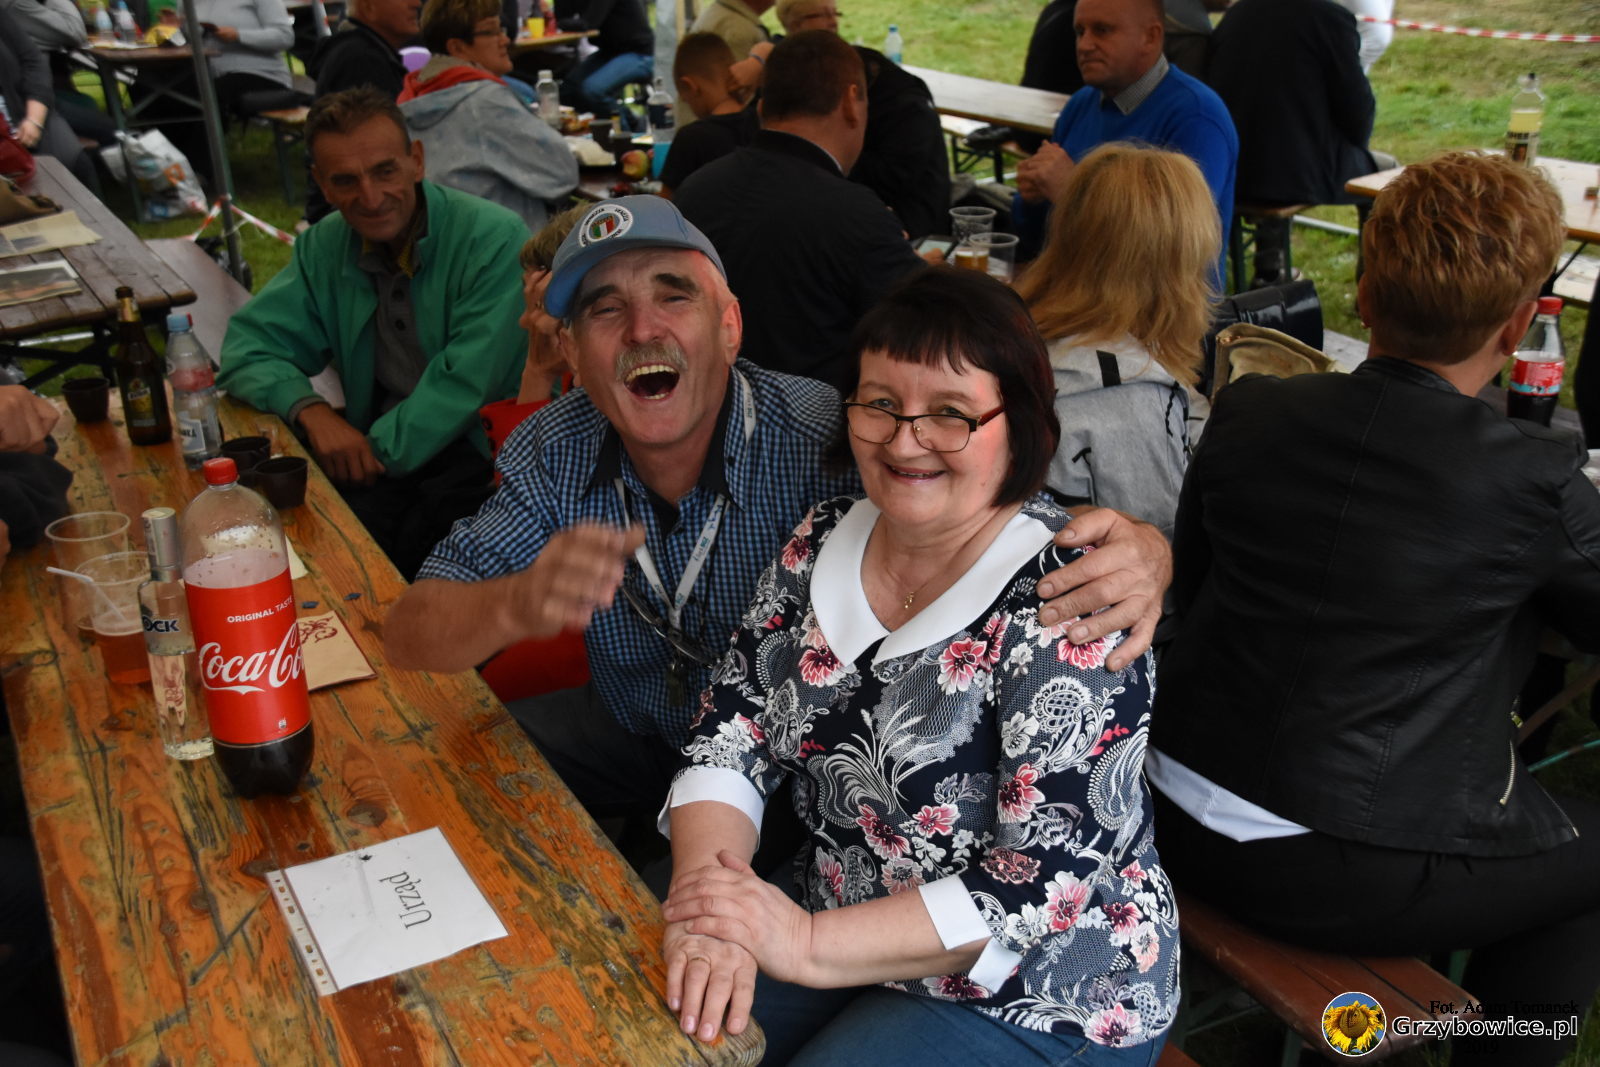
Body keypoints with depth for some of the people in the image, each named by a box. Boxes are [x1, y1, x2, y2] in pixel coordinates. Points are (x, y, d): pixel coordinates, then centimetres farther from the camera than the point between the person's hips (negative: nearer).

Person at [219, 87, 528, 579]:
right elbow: (247, 347, 8)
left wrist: (379, 451, -17)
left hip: (484, 457, -4)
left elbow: (467, 386, -15)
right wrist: (310, 409, -12)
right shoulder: (324, 248, 9)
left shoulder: (495, 239, -9)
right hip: (376, 457, 4)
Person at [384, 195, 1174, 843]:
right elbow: (410, 636, -16)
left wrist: (1134, 554, -54)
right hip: (630, 737, 5)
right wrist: (517, 605, -39)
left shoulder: (829, 443, -28)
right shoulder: (556, 453, -13)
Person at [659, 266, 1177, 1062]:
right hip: (840, 920, 6)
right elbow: (730, 740, -4)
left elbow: (1042, 886, -24)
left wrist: (810, 944, -26)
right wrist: (707, 909, -21)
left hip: (1036, 998, -5)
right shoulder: (825, 540, -3)